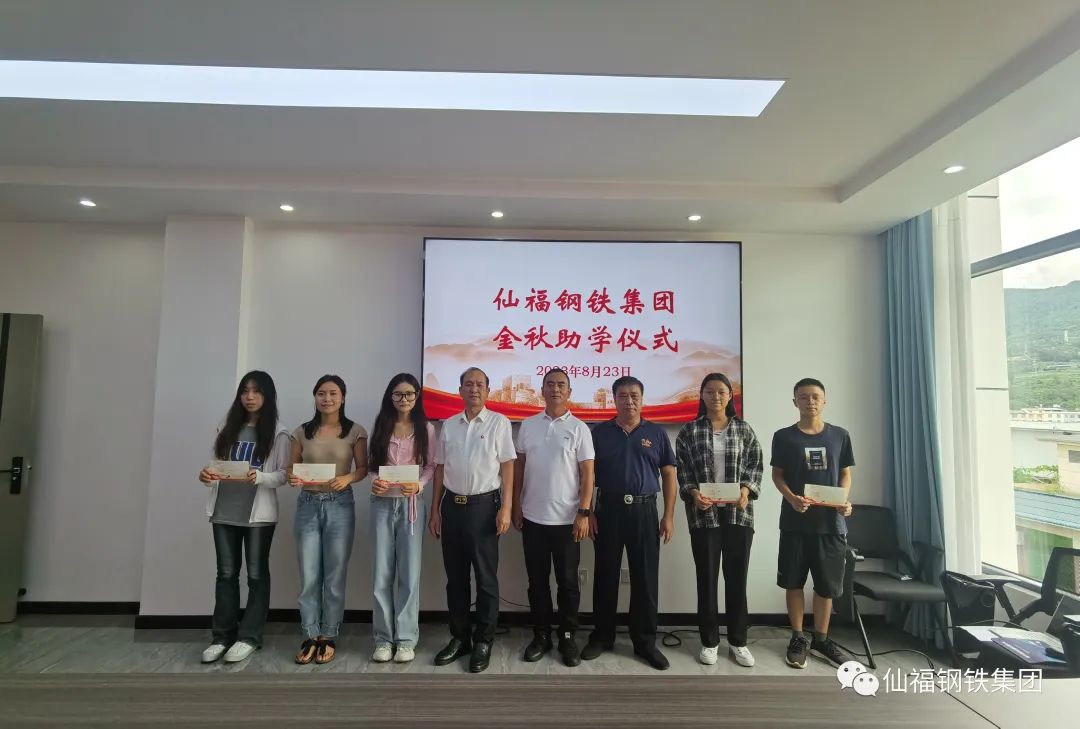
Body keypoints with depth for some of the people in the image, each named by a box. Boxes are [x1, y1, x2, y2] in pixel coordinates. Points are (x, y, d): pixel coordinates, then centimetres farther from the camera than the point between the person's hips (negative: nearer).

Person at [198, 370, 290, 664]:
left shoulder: (278, 433, -3)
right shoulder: (227, 427, 10)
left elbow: (284, 474, -6)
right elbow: (214, 463, 12)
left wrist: (260, 477, -24)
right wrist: (205, 475, -10)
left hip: (259, 513, -4)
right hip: (224, 511, 4)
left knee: (256, 574, 6)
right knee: (226, 573, 11)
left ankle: (249, 636, 17)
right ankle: (222, 636, 22)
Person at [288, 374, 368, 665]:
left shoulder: (355, 431, -1)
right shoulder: (302, 432, 5)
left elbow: (363, 468, 0)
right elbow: (293, 467, 8)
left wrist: (348, 478, -20)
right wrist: (292, 478, -14)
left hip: (340, 505, -2)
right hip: (307, 505, 2)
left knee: (334, 576, 6)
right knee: (309, 576, 6)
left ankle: (329, 637, 20)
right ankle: (310, 637, 20)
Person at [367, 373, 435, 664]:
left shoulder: (426, 429, 3)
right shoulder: (380, 426, 7)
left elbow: (431, 466, 2)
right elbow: (371, 463, 8)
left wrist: (418, 485, -16)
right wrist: (373, 483, -11)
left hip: (411, 504, -1)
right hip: (382, 504, 2)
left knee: (409, 573, 3)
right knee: (381, 573, 6)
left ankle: (406, 639, 15)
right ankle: (384, 638, 18)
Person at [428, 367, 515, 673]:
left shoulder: (499, 423, -3)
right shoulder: (448, 425, 8)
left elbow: (507, 467, -4)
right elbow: (440, 469, 11)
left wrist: (505, 508, -11)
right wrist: (435, 510, 9)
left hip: (484, 506, -4)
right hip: (452, 506, 4)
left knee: (486, 578, 5)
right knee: (455, 578, 13)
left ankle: (483, 641, 20)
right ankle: (459, 637, 27)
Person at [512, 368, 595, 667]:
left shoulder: (579, 428, -4)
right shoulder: (528, 425, 4)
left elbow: (587, 473, -5)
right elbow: (519, 467, 8)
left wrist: (584, 513, -11)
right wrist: (516, 505, 5)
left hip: (566, 519, -2)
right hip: (532, 517, 3)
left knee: (567, 582, 7)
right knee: (537, 580, 11)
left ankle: (567, 637, 22)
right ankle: (541, 635, 25)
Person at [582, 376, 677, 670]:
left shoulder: (656, 433, 5)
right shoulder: (600, 432, 3)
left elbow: (669, 475, 5)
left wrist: (669, 516, -1)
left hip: (644, 511, 0)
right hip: (608, 510, 0)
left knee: (645, 579, 6)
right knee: (605, 576, 9)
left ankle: (645, 641, 20)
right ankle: (602, 636, 24)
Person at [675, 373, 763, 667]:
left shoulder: (744, 430, 7)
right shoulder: (688, 431, 3)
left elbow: (755, 466, 4)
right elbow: (681, 470, 1)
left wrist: (746, 489, -13)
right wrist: (693, 493, -16)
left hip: (739, 512, 1)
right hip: (704, 513, -1)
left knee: (737, 578, 8)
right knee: (707, 578, 5)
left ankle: (738, 641, 23)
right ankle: (709, 641, 20)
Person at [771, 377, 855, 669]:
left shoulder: (840, 435, 4)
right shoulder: (783, 437, -1)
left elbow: (845, 474, 10)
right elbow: (777, 475, 2)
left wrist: (844, 500, -9)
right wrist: (792, 498, -16)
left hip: (831, 521, 2)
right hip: (795, 521, -1)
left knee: (827, 584, 11)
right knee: (793, 582, 6)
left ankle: (821, 638, 28)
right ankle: (798, 638, 22)